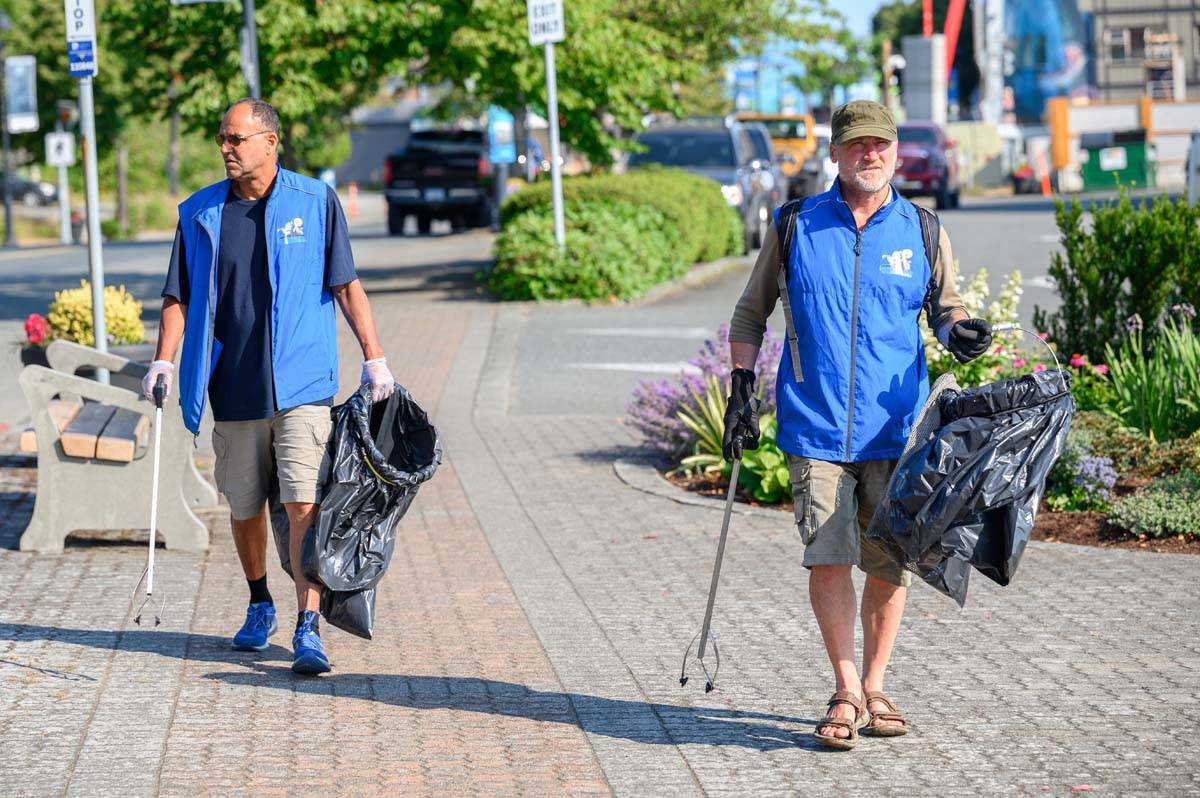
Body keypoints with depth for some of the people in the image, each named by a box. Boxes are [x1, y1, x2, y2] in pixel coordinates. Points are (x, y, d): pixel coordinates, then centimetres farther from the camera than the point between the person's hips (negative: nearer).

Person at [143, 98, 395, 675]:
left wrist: (374, 358, -3)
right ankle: (259, 607, 34)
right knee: (244, 507, 12)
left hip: (301, 386, -3)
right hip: (233, 388, 3)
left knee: (304, 506, -12)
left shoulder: (315, 203, 1)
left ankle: (308, 628, -13)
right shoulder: (200, 214, 6)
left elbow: (346, 286, 3)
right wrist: (164, 360, -4)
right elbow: (179, 296, 10)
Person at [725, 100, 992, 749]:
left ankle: (873, 688, 19)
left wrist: (959, 331, -7)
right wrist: (741, 391, 4)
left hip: (897, 428, 1)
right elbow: (751, 313, 12)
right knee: (828, 558, -9)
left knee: (889, 564, 4)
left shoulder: (921, 232, 7)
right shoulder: (796, 227, 4)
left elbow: (944, 307, 17)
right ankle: (846, 693, 2)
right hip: (816, 428, -1)